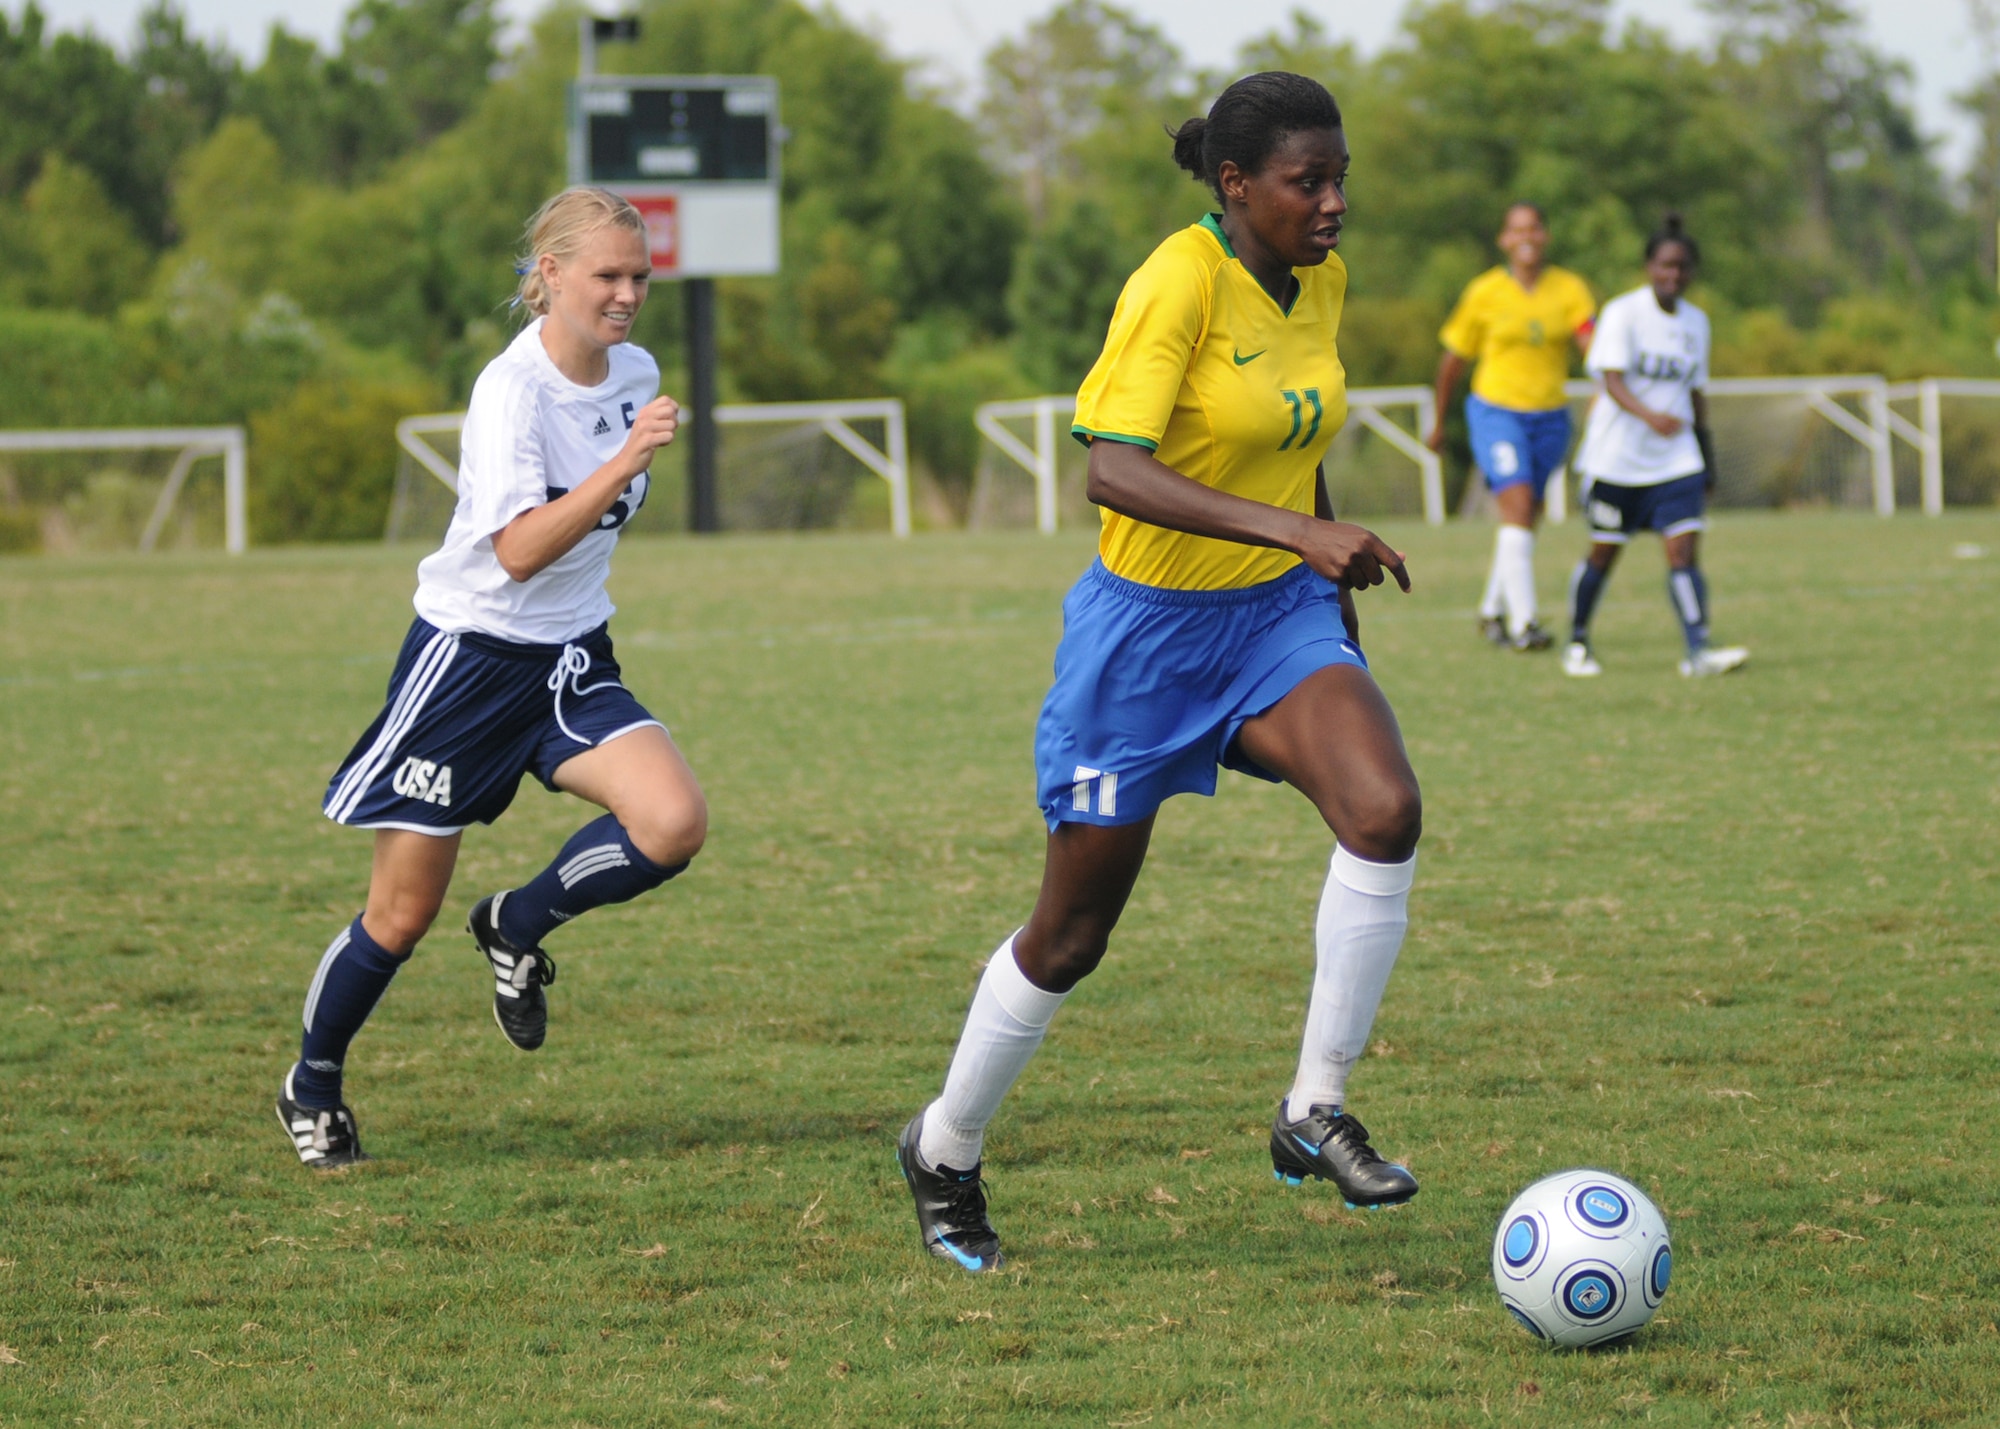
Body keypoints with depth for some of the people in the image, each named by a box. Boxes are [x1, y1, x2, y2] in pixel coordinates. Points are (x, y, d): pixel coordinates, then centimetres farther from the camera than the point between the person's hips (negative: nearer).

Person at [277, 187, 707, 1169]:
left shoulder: (636, 374, 0)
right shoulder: (513, 389, -21)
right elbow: (519, 550, -32)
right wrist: (625, 463, -38)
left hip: (571, 661, 6)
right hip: (470, 654, -6)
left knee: (674, 822, -21)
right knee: (405, 913, 2)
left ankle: (519, 926, 6)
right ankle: (312, 1087, 26)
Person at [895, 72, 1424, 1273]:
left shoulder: (1321, 283, 1)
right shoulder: (1180, 282, -21)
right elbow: (1116, 470, -33)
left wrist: (1339, 618, 22)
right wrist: (1294, 531, -41)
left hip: (1278, 615, 5)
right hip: (1146, 630, -5)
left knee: (1385, 812, -23)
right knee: (1073, 936, 5)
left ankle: (1316, 1114, -11)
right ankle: (946, 1152, 29)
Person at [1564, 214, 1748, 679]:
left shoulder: (1696, 322, 9)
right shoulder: (1622, 314, -9)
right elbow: (1612, 381, -22)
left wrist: (1708, 460, 21)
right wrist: (1649, 415, -40)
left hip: (1676, 461, 4)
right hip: (1617, 459, -4)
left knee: (1684, 553, -11)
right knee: (1603, 555, 7)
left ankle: (1699, 651, -18)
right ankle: (1577, 642, 26)